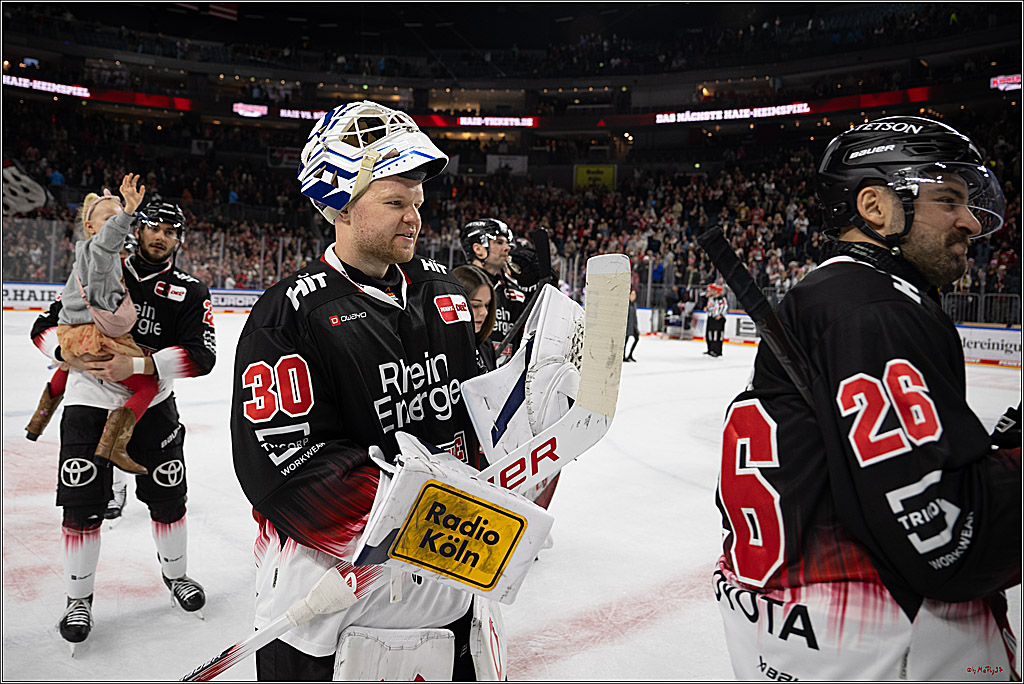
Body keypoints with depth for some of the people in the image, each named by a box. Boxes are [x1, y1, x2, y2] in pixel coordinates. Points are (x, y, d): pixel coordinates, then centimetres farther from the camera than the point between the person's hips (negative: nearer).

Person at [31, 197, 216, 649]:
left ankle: (175, 574, 32)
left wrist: (138, 365, -28)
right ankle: (79, 599, 19)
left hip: (152, 406, 0)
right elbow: (46, 327, 1)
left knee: (168, 498, 8)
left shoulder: (190, 292, -2)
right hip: (89, 403, 0)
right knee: (82, 506, 0)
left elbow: (201, 355, -16)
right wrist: (73, 356, -20)